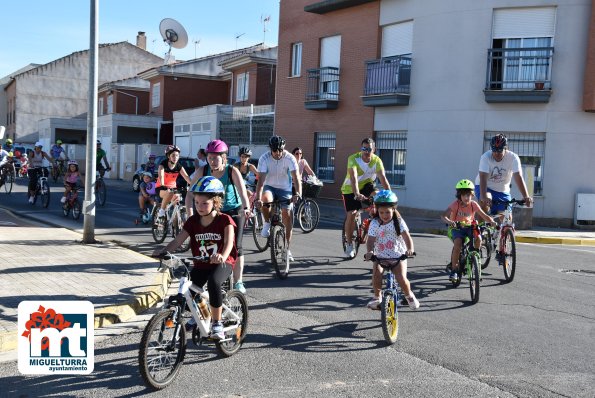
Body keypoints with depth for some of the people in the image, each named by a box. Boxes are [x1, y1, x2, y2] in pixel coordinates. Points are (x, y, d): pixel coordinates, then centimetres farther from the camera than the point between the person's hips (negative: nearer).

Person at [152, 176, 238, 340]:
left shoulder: (224, 220, -10)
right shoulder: (193, 221, 2)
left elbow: (229, 241, -26)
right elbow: (178, 240, -7)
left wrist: (222, 256, -47)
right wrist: (163, 251, -26)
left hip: (223, 263, -5)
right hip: (201, 264, 5)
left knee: (213, 282, -34)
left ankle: (217, 324, -17)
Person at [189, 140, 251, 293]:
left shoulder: (232, 171, -21)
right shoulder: (203, 171, -14)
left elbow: (242, 190, -32)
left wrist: (246, 208, -47)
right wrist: (190, 210, -31)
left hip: (235, 211, -2)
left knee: (236, 246, -7)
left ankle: (238, 282, 6)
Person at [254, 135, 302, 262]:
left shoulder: (290, 158, -18)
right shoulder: (264, 158, -19)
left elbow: (296, 177, -26)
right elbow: (261, 179, -26)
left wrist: (298, 193, -44)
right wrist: (258, 198, -39)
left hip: (285, 189, 1)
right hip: (269, 186, -1)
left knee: (287, 215, -5)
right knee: (266, 199, -36)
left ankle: (287, 249, 8)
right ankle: (267, 223, -8)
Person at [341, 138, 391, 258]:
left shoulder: (377, 160, -17)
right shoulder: (353, 158, -26)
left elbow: (383, 178, -25)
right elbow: (353, 178, -39)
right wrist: (357, 194, -53)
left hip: (366, 185, 2)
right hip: (350, 189, -2)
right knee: (351, 214, -14)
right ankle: (349, 243, 4)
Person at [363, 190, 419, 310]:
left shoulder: (398, 222, -6)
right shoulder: (374, 223, -4)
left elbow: (407, 237, -17)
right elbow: (371, 240, -13)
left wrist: (410, 249, -37)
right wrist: (369, 251, -35)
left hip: (398, 256, -1)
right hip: (380, 256, 1)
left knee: (402, 278, -18)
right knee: (376, 274, -25)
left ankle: (409, 295, 16)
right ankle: (377, 297, 2)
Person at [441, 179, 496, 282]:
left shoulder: (473, 204, -9)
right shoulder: (455, 204, -18)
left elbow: (484, 216, -10)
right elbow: (443, 215, -29)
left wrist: (492, 221, -31)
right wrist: (449, 221, -50)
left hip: (469, 227, 3)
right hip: (456, 228, -3)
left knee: (478, 238, -27)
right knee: (458, 243, -30)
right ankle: (454, 269, -19)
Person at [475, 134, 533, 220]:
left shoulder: (513, 158, -21)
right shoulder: (486, 157, -25)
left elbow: (518, 178, -29)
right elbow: (483, 178, -35)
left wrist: (526, 197, -43)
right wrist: (484, 197, -51)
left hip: (502, 190, 2)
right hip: (485, 187, -2)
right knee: (484, 201, -34)